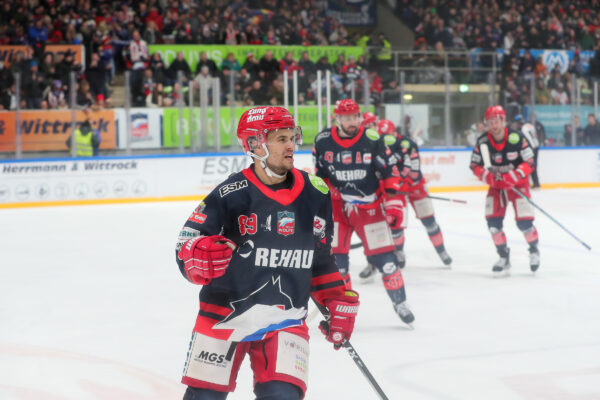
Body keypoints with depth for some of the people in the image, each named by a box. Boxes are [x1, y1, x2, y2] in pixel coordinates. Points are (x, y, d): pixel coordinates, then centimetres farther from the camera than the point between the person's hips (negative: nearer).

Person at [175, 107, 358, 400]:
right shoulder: (231, 194, -12)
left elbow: (321, 256, 15)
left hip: (286, 318, 2)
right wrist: (198, 259, -33)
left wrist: (339, 301, 11)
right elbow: (186, 245, -11)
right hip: (224, 314, -2)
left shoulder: (315, 194, 3)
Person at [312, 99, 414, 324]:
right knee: (335, 256, -5)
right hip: (336, 206, 1)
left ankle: (399, 301, 12)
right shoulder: (323, 141, -4)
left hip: (368, 206, -1)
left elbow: (389, 168, -4)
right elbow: (319, 173, 10)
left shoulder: (373, 140, -10)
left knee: (383, 255, -2)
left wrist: (391, 195, -12)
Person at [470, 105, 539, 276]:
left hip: (518, 183, -3)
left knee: (524, 221, -13)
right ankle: (504, 256, 5)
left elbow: (529, 163, -14)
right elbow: (475, 165, -2)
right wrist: (487, 176, -21)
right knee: (493, 221, -11)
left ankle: (534, 249, 17)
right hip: (496, 185, 3)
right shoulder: (482, 142, -11)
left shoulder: (517, 138, -19)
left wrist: (514, 176, -28)